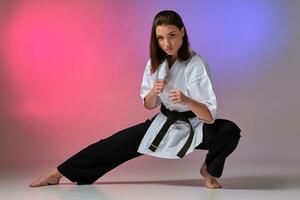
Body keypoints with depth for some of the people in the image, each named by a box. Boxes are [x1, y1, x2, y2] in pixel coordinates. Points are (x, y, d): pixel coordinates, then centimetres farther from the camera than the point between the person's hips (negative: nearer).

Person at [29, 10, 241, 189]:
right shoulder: (155, 62, -8)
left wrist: (187, 100, -48)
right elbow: (149, 105, 1)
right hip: (163, 124, 4)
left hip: (194, 128, -3)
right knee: (116, 144, -4)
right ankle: (58, 173, 7)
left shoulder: (196, 64, -25)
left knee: (229, 131, -32)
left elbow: (209, 115, -28)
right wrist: (154, 92, -22)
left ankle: (210, 169, -1)